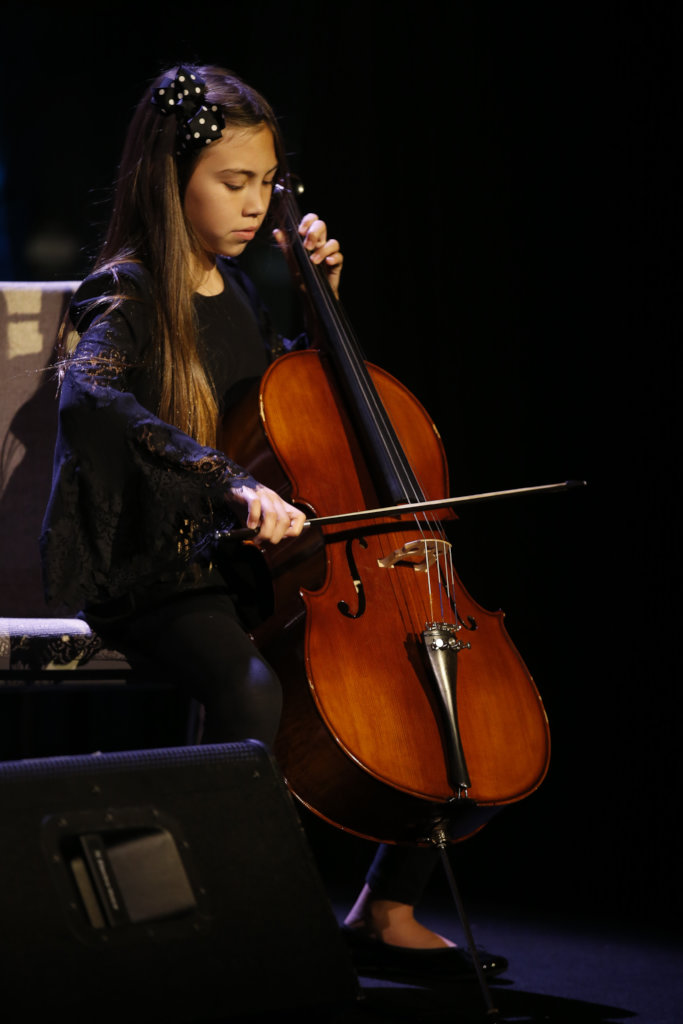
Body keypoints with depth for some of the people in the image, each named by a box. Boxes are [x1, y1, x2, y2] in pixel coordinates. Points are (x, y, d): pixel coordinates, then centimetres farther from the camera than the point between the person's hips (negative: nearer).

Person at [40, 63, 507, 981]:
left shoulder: (231, 284, 12)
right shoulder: (127, 295, -12)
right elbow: (89, 394, -36)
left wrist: (319, 296, 13)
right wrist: (229, 480, -47)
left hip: (243, 563, 8)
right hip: (149, 576, -8)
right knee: (252, 688, -38)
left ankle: (387, 910, 8)